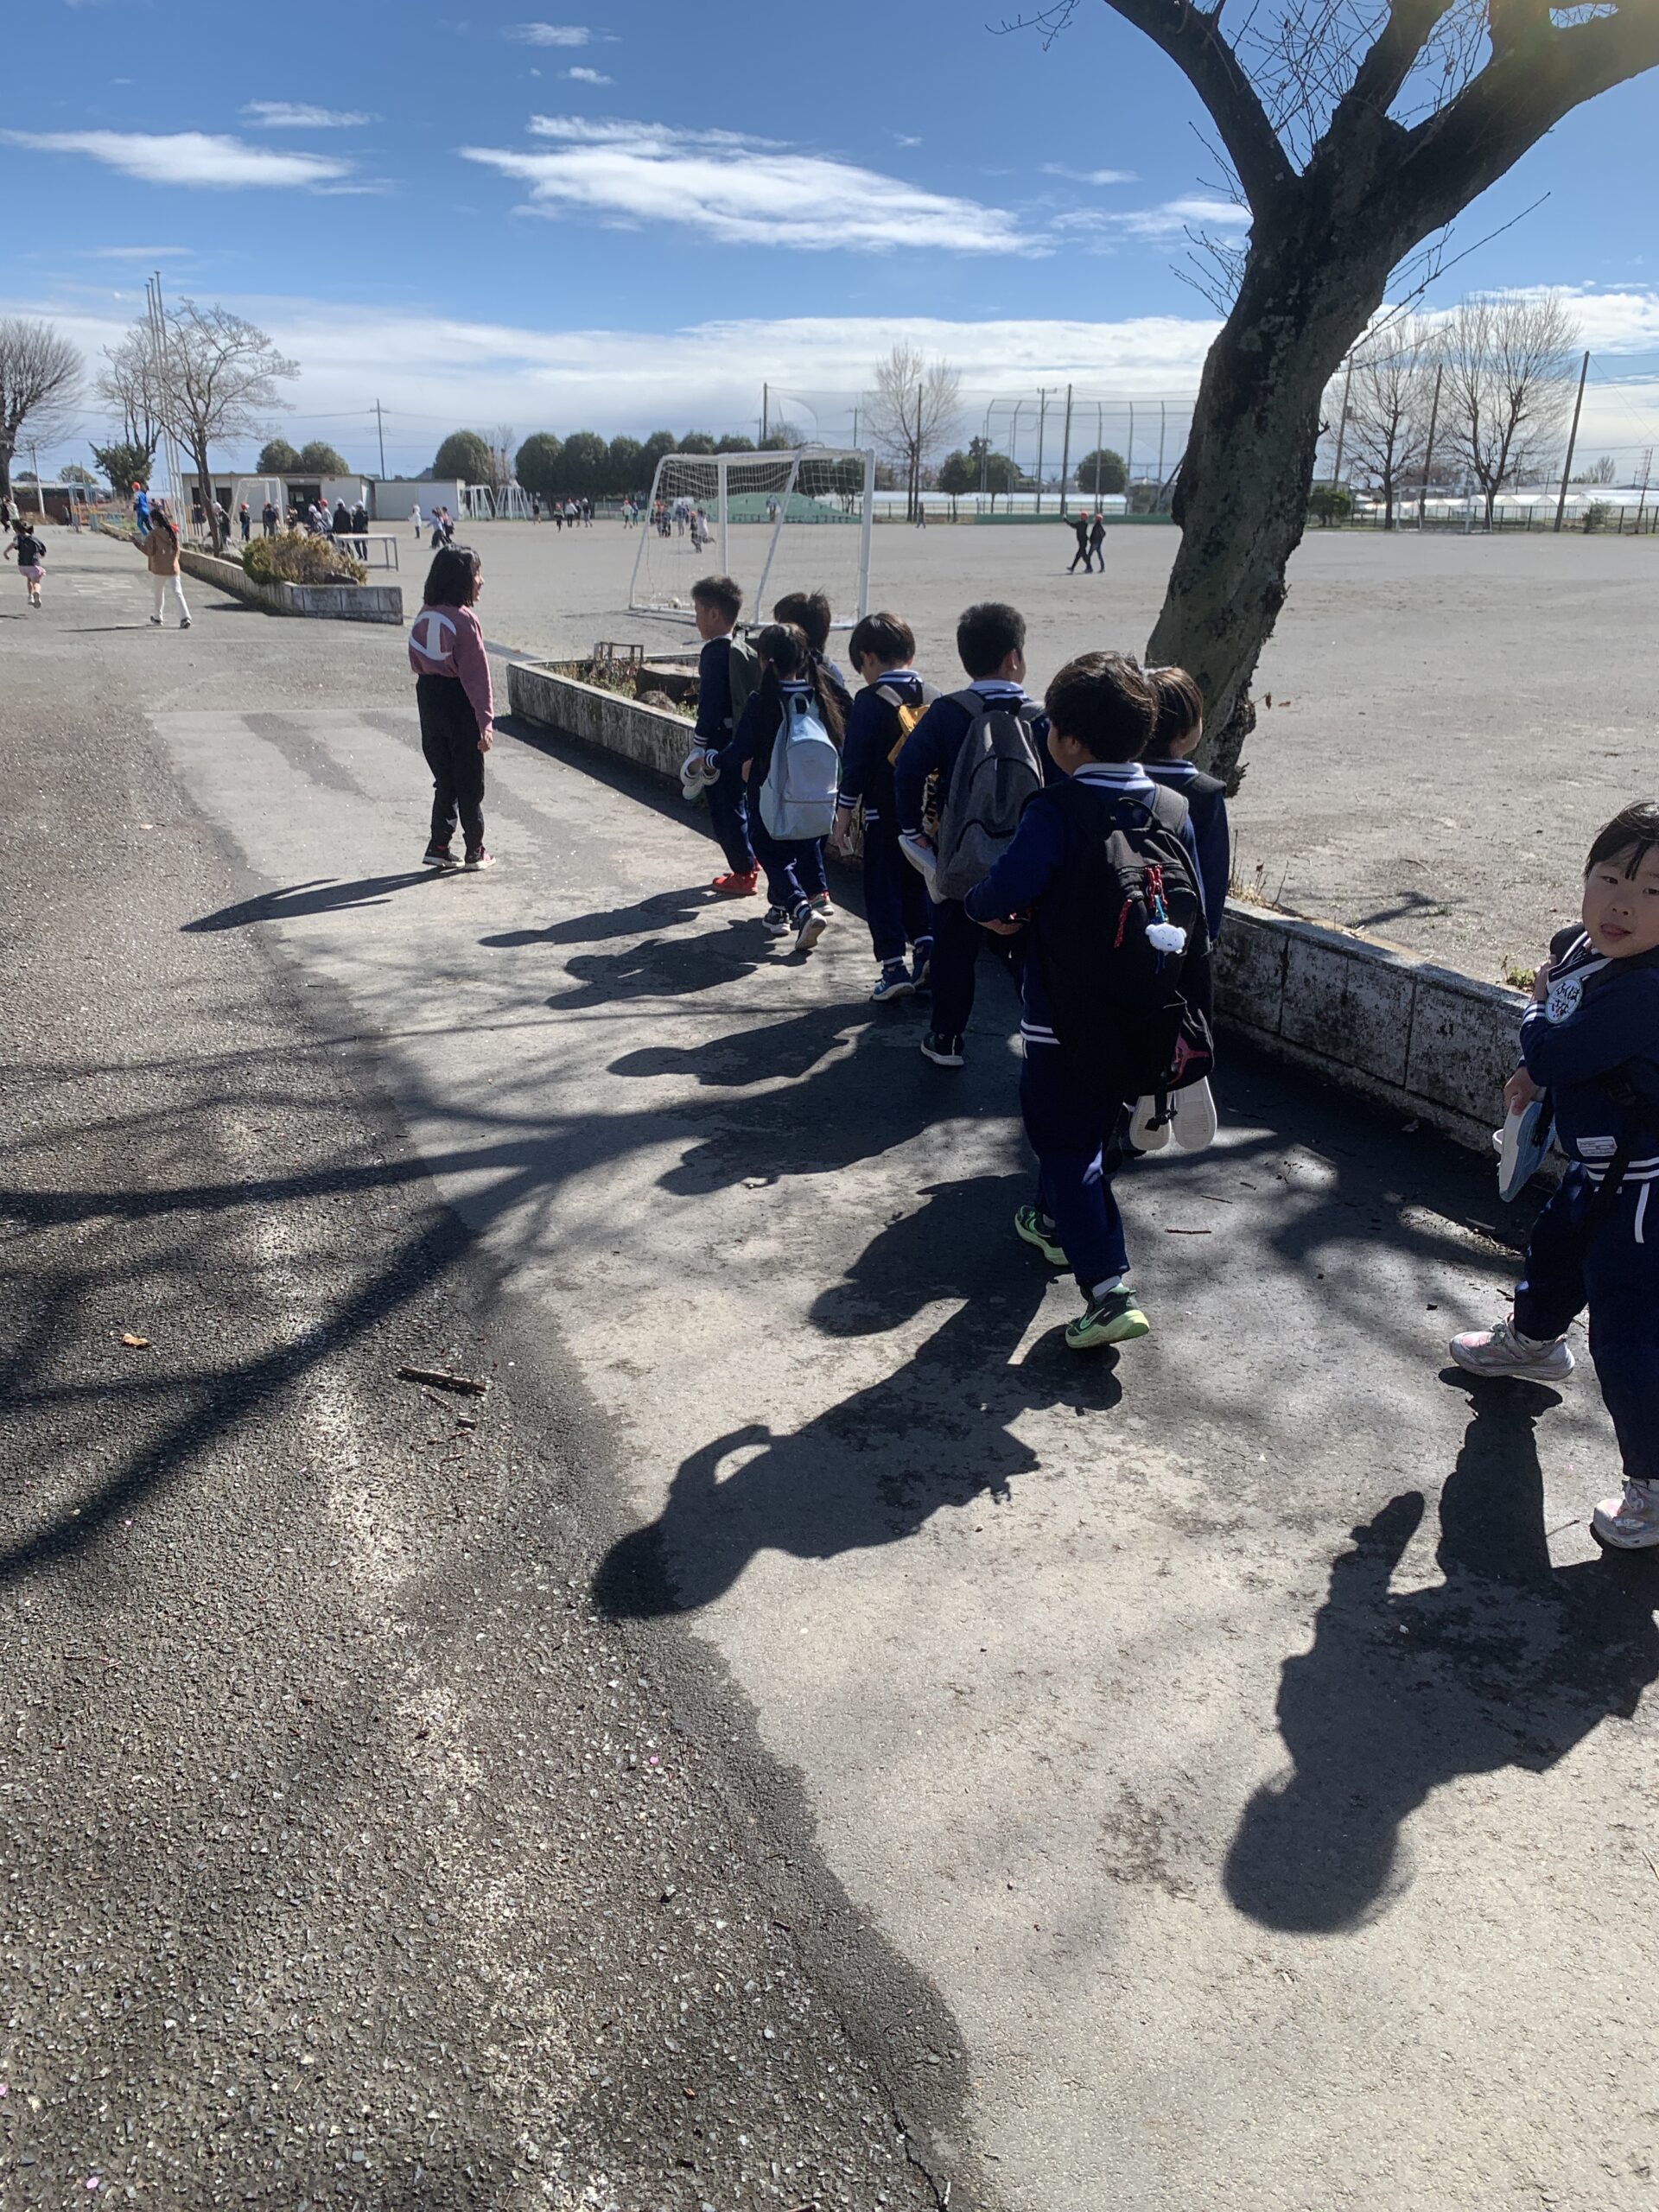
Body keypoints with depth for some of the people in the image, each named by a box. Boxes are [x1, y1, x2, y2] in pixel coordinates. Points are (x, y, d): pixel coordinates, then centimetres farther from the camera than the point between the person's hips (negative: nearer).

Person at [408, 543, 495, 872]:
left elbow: (416, 663, 10)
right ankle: (475, 852, 14)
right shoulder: (463, 618, -18)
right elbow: (476, 673, -18)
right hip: (459, 707, -7)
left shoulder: (424, 615, 4)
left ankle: (439, 846, 16)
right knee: (469, 783, 5)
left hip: (429, 699, 7)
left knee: (445, 780, 16)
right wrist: (485, 721, -17)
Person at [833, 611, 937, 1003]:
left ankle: (894, 967, 2)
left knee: (883, 889, 5)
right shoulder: (935, 698, 4)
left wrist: (844, 812, -3)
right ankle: (926, 948, 8)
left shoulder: (871, 701, -11)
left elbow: (856, 761, -11)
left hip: (885, 812, -5)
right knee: (918, 883, 20)